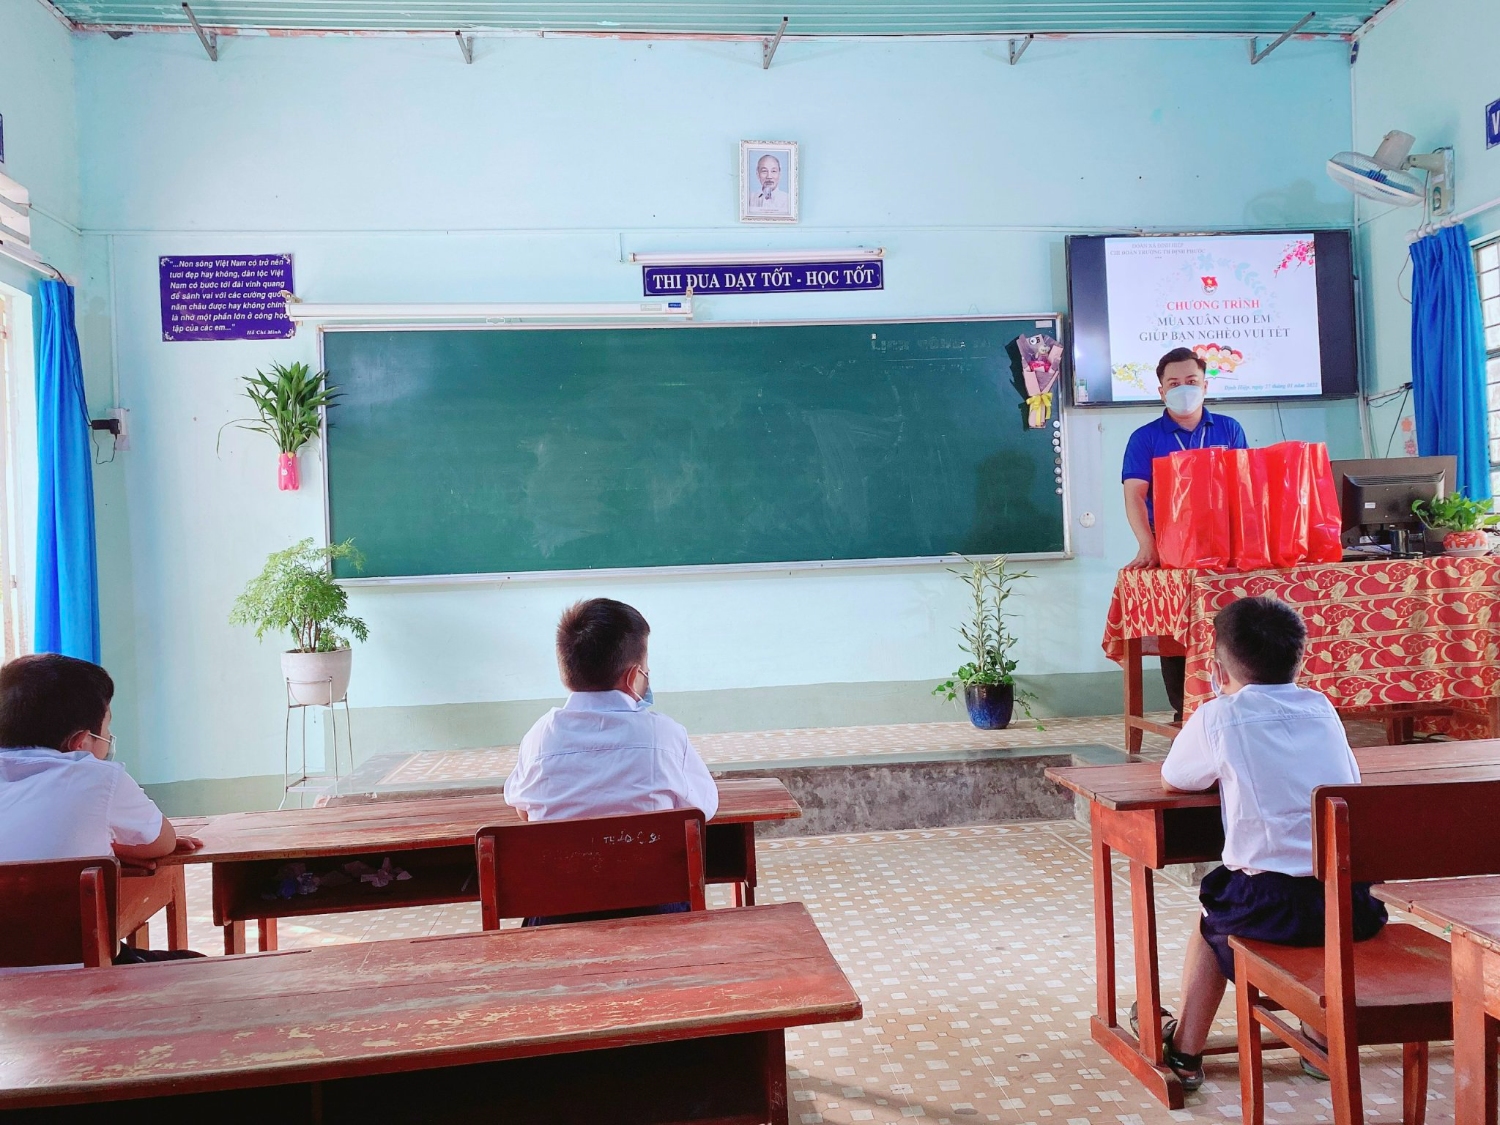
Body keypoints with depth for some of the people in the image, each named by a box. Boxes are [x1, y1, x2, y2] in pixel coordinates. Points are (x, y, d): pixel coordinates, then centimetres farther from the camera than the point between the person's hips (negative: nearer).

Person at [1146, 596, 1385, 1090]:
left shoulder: (1219, 717, -6)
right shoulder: (1322, 707, 9)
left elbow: (1173, 777, 8)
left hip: (1277, 904, -4)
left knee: (1212, 922, 27)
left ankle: (1186, 1049, 37)